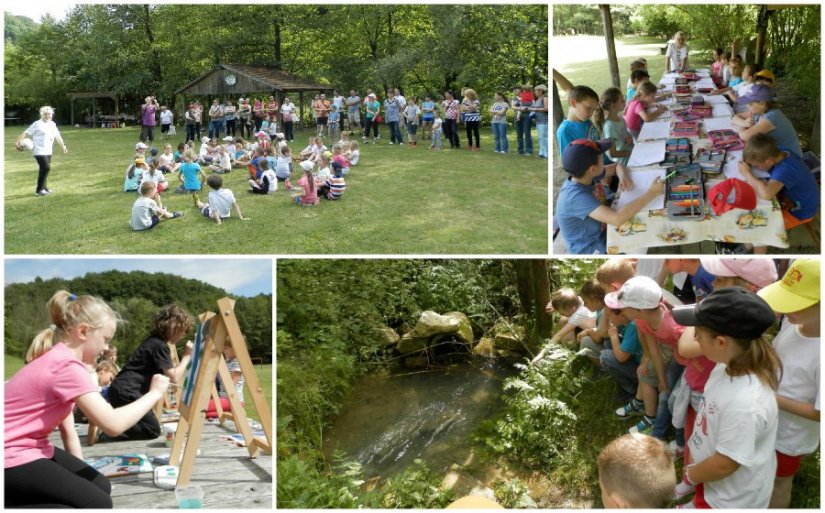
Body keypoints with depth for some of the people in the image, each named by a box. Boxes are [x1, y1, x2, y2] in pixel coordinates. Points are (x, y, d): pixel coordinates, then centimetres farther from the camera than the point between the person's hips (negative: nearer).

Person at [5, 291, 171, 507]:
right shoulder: (68, 366, -23)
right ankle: (8, 504, -7)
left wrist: (79, 473, 11)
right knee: (98, 504, -13)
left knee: (101, 487, 6)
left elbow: (67, 428, 12)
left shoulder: (59, 359, 11)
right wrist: (154, 394, -14)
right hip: (11, 458, -10)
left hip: (31, 448, 10)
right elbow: (113, 424, -28)